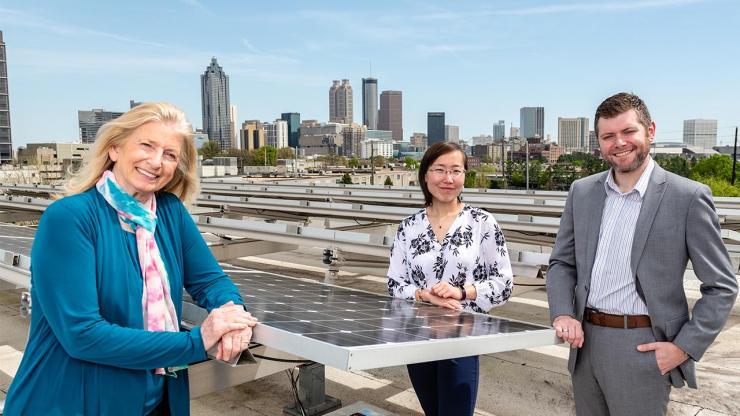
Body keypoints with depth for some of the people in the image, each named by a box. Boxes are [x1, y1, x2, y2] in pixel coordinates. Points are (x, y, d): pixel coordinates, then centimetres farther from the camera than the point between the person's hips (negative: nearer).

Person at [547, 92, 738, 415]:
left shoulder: (688, 197, -8)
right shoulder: (581, 191, 4)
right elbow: (562, 262, 11)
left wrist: (685, 347, -10)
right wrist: (562, 313, -4)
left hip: (643, 349, -4)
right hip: (585, 342, 4)